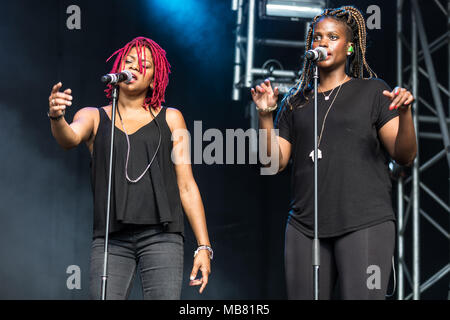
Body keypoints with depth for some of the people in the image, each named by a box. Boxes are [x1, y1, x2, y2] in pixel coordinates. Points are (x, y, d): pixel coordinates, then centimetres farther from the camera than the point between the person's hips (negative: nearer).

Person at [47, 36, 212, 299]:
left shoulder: (170, 119, 14)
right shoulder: (94, 117, 15)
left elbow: (186, 186, 10)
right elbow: (70, 139, -8)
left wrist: (204, 246, 2)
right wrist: (57, 117, -32)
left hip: (161, 236, 0)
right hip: (111, 238, 0)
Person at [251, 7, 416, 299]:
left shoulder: (373, 91, 8)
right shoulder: (295, 102, 17)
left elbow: (405, 156, 1)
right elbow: (276, 162, 11)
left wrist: (405, 113, -16)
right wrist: (266, 116, -1)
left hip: (365, 223, -3)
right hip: (305, 227, 3)